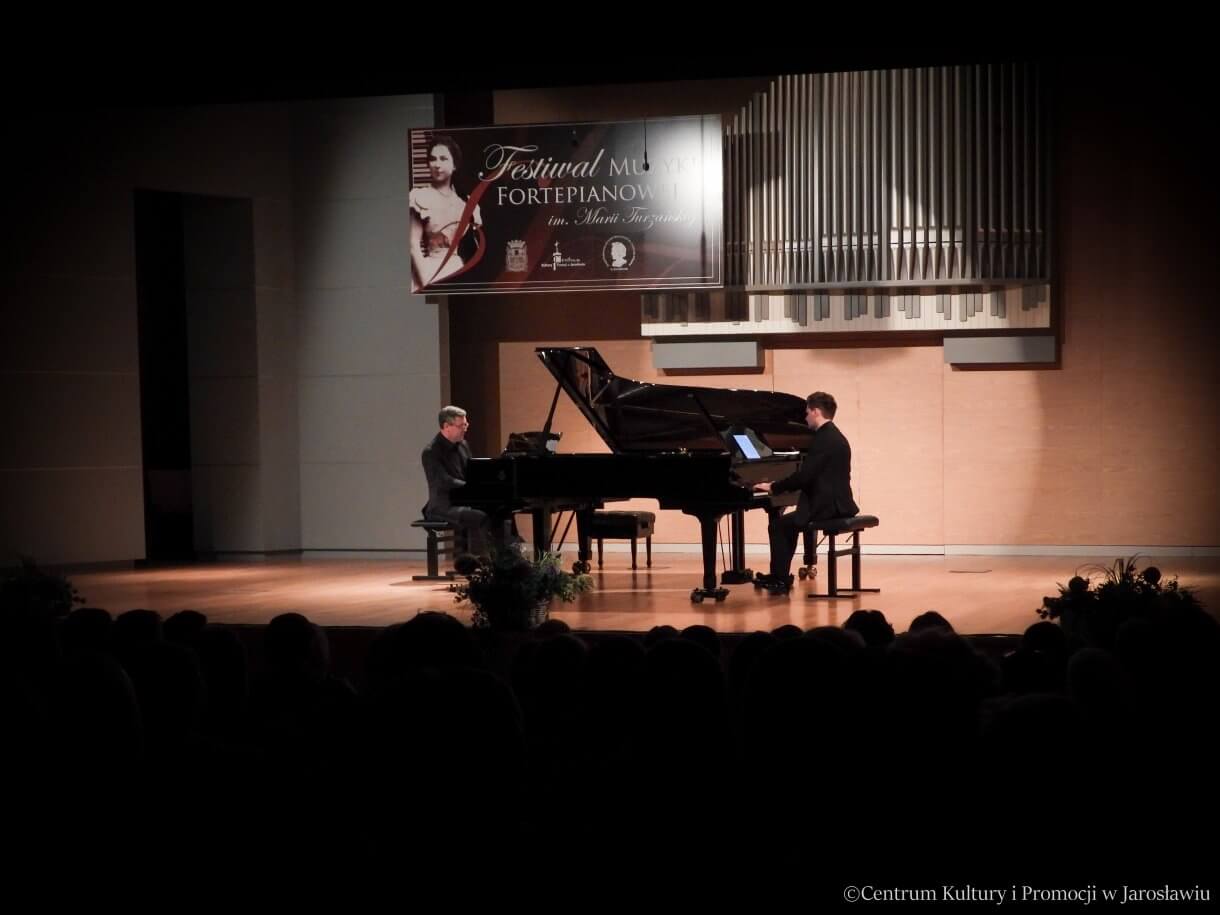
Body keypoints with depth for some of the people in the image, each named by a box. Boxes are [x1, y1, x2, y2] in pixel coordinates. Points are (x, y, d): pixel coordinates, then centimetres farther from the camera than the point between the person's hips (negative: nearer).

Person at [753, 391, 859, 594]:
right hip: (836, 504, 10)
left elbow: (804, 476, -21)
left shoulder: (824, 439, -17)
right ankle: (780, 576, 30)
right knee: (787, 523, 24)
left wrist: (773, 487, -9)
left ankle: (780, 579, 2)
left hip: (827, 507, -10)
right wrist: (778, 486, 21)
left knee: (777, 526, -3)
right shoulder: (834, 436, 15)